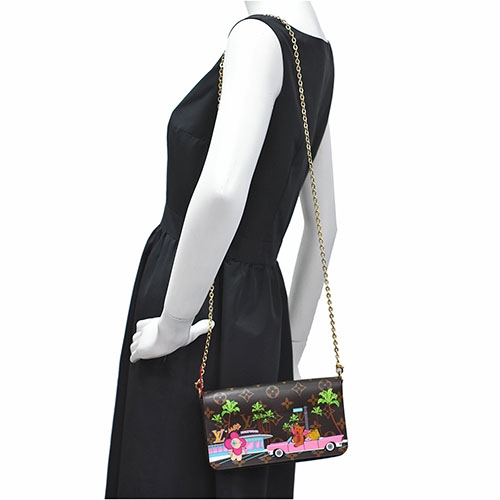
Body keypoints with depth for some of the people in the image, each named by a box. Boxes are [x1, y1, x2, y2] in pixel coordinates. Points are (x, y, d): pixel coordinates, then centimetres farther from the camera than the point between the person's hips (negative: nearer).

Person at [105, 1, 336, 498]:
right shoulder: (317, 51, 12)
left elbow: (222, 191, -31)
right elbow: (324, 227, 16)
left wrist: (171, 326, -17)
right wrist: (289, 350, 21)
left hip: (202, 327, -8)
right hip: (258, 319, 8)